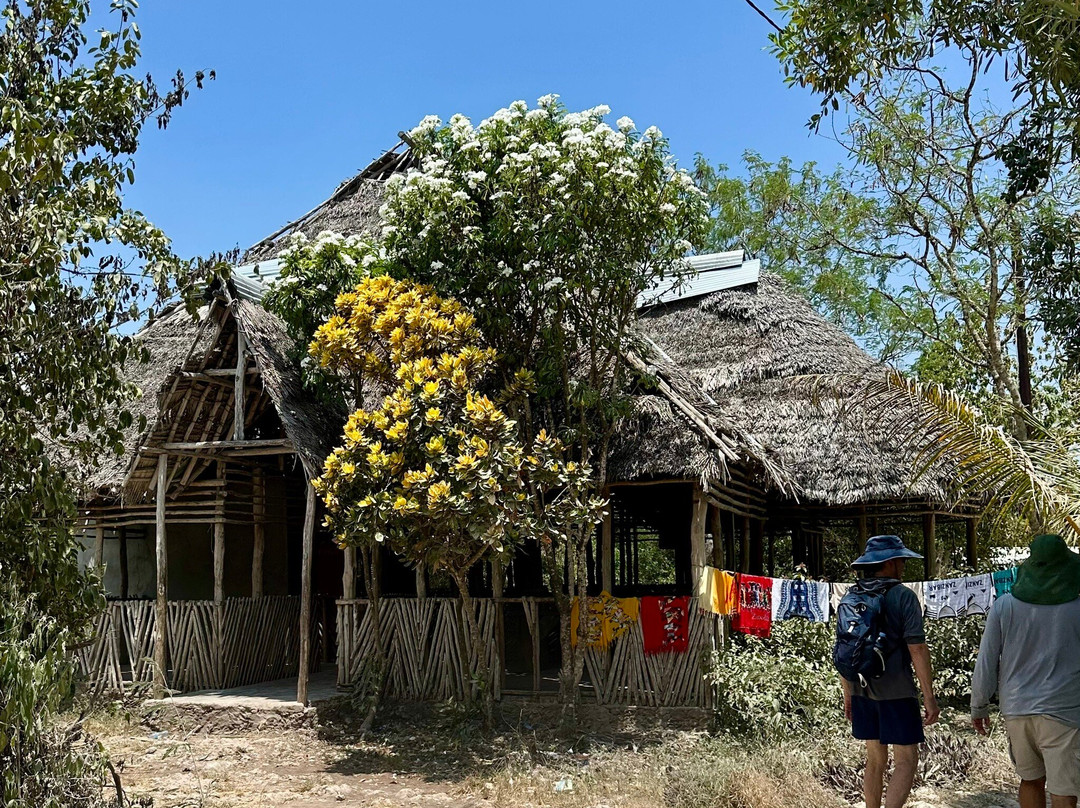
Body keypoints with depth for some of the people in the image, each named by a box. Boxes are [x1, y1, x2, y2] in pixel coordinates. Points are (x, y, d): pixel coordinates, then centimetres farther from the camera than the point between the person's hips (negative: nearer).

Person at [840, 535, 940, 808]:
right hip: (896, 692, -6)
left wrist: (848, 694, 18)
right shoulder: (904, 597, -10)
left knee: (875, 759, 16)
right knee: (906, 762, 0)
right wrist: (929, 696, -10)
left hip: (863, 692, 6)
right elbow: (917, 649, -14)